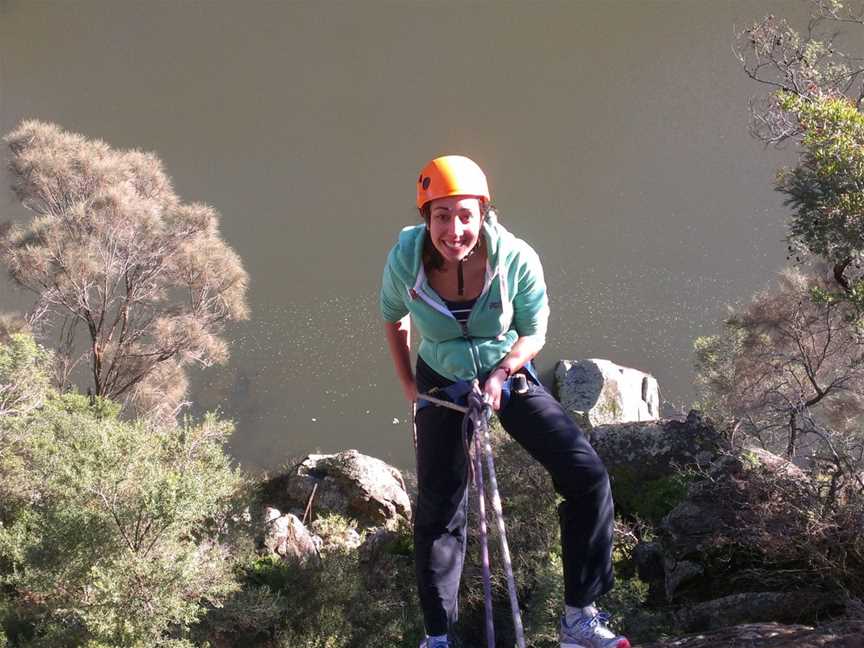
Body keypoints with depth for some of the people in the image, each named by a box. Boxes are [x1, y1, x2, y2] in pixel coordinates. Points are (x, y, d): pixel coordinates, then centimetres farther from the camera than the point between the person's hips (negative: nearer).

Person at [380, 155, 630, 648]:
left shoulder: (516, 258, -26)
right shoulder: (405, 261, -23)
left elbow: (534, 333, -10)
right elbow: (394, 318, 1)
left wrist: (502, 371, -27)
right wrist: (408, 384, 1)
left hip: (508, 377, 0)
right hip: (442, 384, 0)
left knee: (588, 477, -14)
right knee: (438, 510, 4)